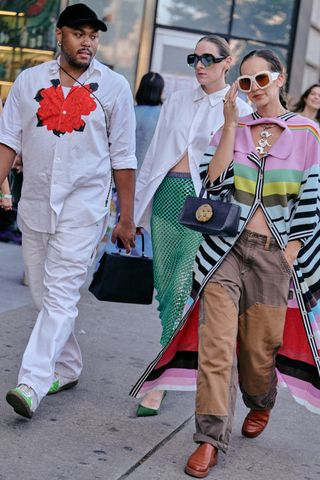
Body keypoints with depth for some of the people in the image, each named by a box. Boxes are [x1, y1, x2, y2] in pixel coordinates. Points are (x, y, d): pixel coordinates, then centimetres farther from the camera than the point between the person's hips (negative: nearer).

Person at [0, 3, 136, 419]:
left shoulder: (114, 86, 2)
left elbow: (122, 157, 3)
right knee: (44, 295, 10)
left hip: (83, 206, -4)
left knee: (60, 295, -11)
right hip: (35, 203, 4)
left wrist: (126, 219, 2)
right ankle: (67, 369, 25)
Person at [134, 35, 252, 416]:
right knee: (165, 286, 7)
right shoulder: (177, 102, 14)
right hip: (167, 194, 5)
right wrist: (136, 208, 13)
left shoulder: (239, 111, 2)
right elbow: (154, 154, 16)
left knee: (182, 288, -11)